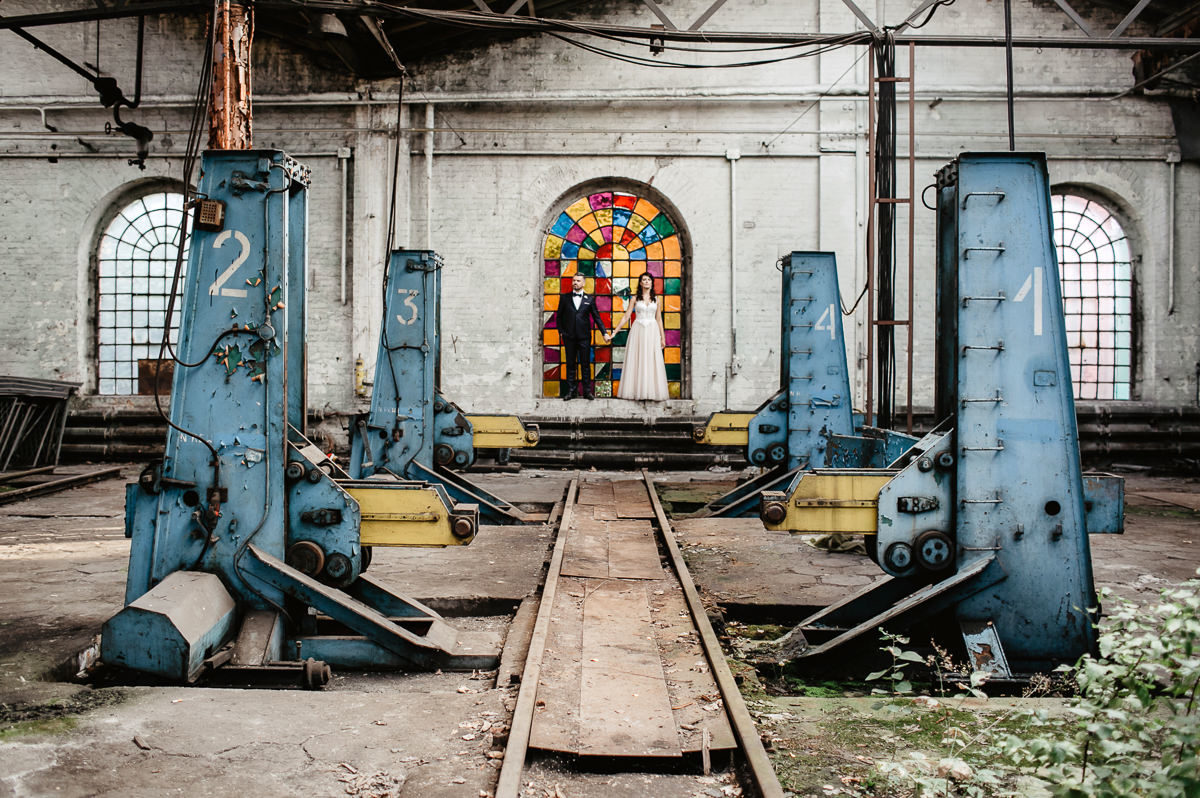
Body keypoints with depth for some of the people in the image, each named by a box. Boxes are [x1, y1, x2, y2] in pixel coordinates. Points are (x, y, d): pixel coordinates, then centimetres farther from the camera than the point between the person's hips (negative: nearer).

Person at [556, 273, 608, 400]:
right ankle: (570, 390, 10)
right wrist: (561, 331, 3)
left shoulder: (589, 299, 7)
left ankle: (587, 391, 8)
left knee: (585, 364, 2)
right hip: (569, 337, 1)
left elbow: (597, 317, 7)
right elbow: (559, 316, 12)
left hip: (584, 336, -1)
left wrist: (604, 333, 1)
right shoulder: (564, 298, 8)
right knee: (570, 364, 5)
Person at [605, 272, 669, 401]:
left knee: (653, 362, -2)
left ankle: (653, 392, 1)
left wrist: (663, 337, 9)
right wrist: (614, 332, -1)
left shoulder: (656, 299, 10)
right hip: (638, 331, -1)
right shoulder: (635, 299, 6)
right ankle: (637, 391, 1)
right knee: (636, 361, -2)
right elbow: (626, 317, 4)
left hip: (652, 332, 1)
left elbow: (659, 319, 12)